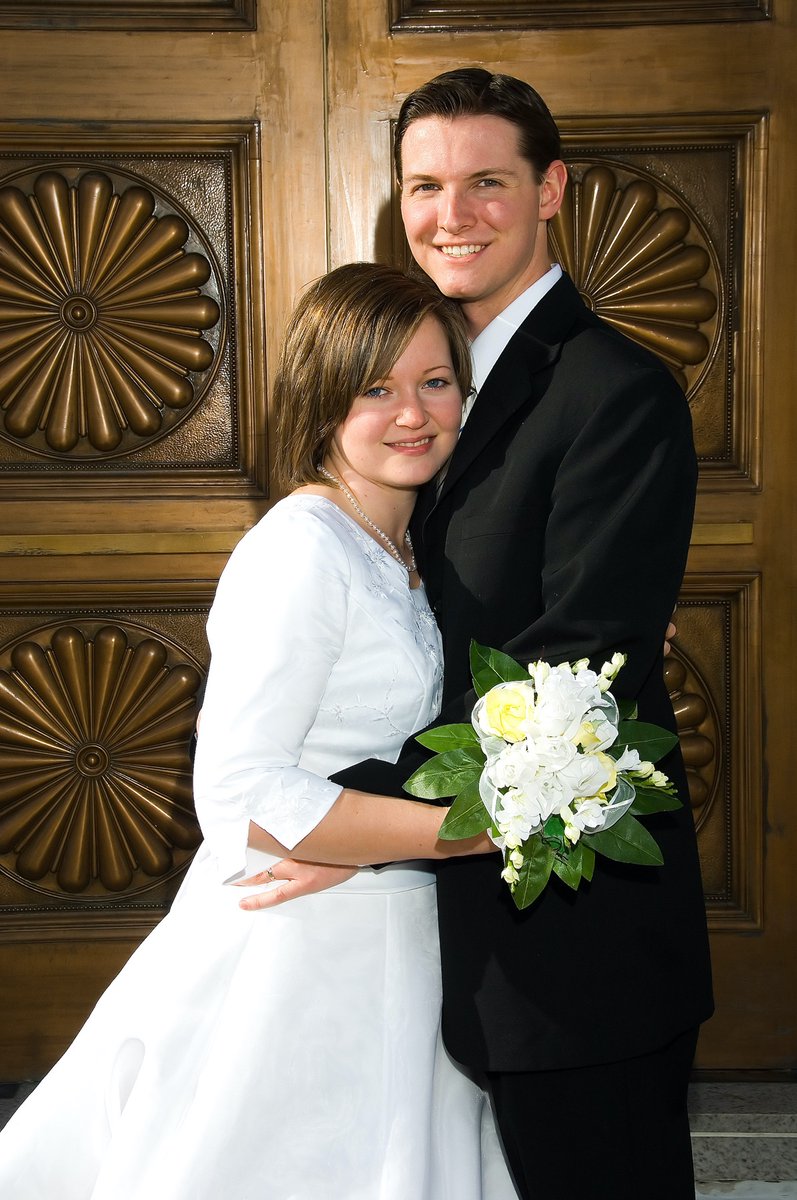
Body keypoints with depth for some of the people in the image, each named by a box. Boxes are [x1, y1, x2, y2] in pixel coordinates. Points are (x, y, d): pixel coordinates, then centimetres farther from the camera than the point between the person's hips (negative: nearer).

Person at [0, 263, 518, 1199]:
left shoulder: (390, 549, 9)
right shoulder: (301, 550, -20)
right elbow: (239, 798, -26)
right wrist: (467, 826, -23)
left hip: (387, 940, 9)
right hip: (301, 954, -9)